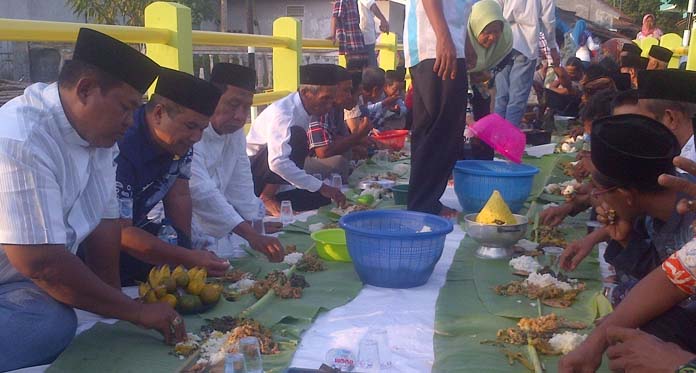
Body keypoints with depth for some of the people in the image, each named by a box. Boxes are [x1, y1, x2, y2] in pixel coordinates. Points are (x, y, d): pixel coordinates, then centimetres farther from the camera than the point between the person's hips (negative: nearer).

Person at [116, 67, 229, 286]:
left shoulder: (180, 140, -9)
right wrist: (187, 258, -37)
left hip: (135, 226, 7)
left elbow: (178, 195, -1)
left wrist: (186, 250, -6)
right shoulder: (120, 150, -33)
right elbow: (119, 233, -32)